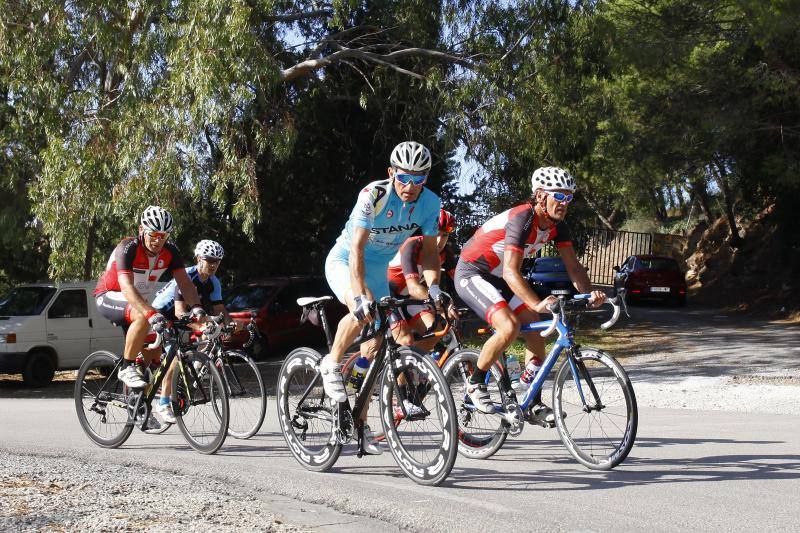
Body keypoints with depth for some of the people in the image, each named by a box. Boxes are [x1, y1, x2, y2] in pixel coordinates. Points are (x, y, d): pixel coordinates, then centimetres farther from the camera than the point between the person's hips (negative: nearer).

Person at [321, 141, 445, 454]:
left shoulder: (430, 203, -16)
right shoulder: (373, 196, -30)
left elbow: (429, 250, -13)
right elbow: (357, 248, -37)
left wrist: (433, 286, -33)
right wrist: (361, 296, -49)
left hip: (378, 271, 5)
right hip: (344, 263, -5)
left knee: (374, 349, 2)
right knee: (362, 312, -35)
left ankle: (360, 422, 13)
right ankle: (331, 365, -10)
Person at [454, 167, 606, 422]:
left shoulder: (557, 225, -4)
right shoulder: (522, 218, -29)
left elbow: (573, 266, -5)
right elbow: (511, 272, -37)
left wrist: (590, 293, -24)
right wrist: (538, 304, -48)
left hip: (497, 278, 9)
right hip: (471, 273, -9)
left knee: (536, 331, 0)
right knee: (509, 327, -27)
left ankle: (534, 405, 8)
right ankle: (475, 384, -7)